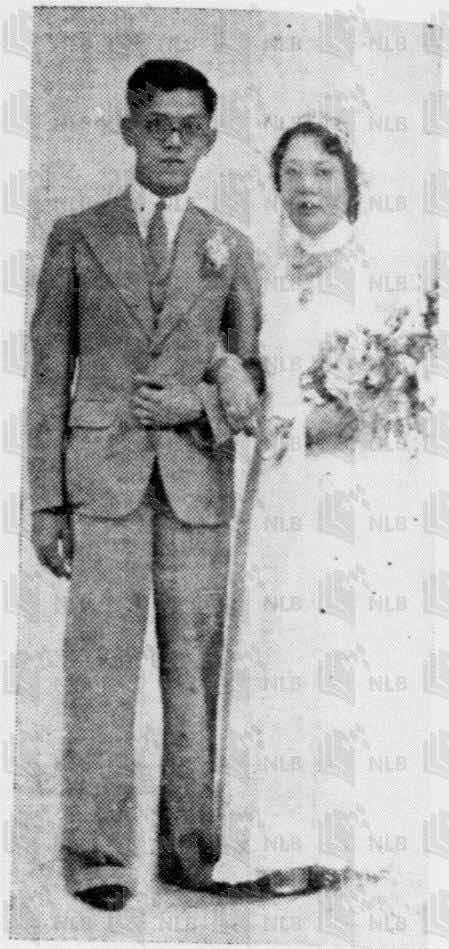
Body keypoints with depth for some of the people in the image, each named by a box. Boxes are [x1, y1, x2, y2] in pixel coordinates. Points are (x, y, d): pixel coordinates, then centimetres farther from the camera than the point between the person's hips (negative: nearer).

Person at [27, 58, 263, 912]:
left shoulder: (230, 248, 12)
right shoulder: (77, 237, 8)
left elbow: (256, 375, 14)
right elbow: (48, 375, 5)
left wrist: (204, 404, -8)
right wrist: (46, 502, 0)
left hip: (197, 476, 2)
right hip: (102, 474, -1)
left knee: (195, 664, 3)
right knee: (101, 662, -4)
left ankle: (190, 846, 14)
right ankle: (97, 853, 5)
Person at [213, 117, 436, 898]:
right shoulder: (266, 275, 13)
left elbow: (412, 385, 0)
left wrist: (350, 416, -13)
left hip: (364, 489, -3)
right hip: (284, 488, 3)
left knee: (355, 658, 0)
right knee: (281, 658, 1)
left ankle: (348, 835, 14)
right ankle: (288, 842, 13)